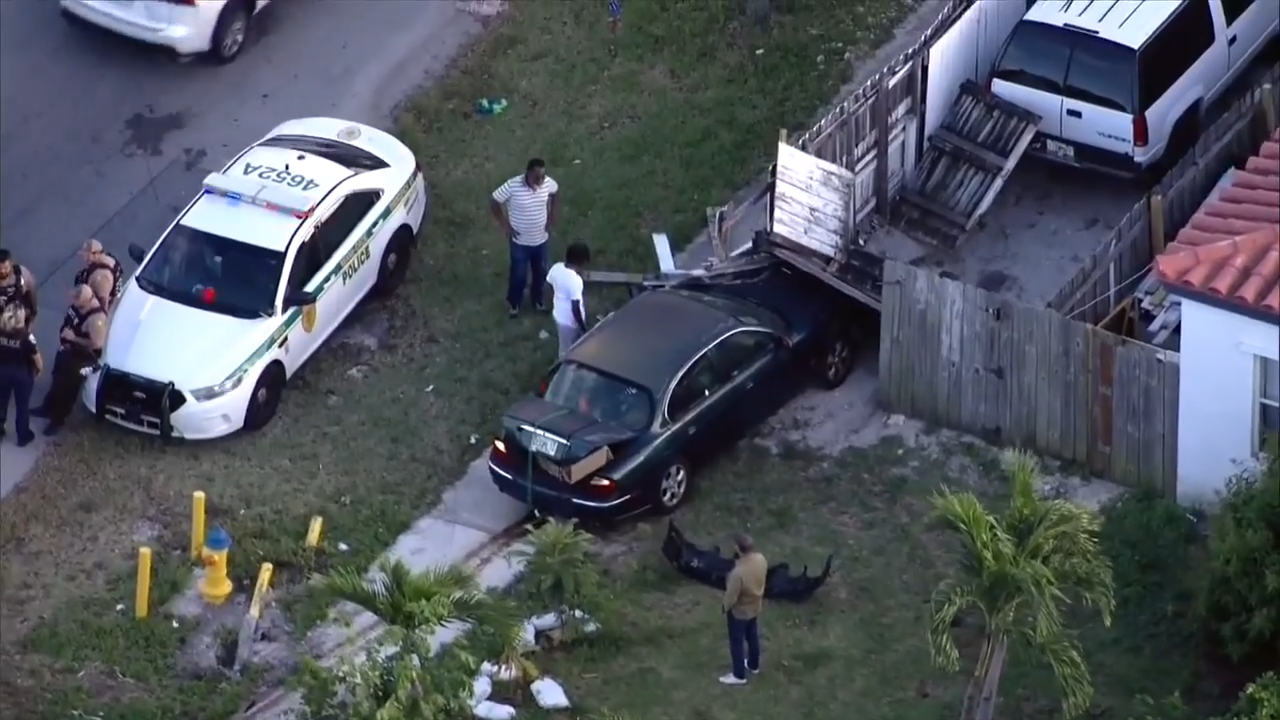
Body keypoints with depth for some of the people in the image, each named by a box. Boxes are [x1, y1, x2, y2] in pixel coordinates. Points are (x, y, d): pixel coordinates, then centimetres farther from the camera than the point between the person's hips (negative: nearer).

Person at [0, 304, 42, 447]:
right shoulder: (26, 335, -27)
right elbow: (36, 356, -17)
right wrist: (40, 368, 3)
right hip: (22, 374, -3)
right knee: (22, 405, 15)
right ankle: (23, 436, 29)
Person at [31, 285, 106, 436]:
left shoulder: (96, 318, -37)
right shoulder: (78, 303, -12)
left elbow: (96, 344, -33)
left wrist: (73, 338, -28)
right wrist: (64, 333, -2)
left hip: (81, 357, -8)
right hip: (68, 350, 8)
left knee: (67, 386, 11)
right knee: (57, 379, 27)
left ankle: (58, 419, 33)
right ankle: (49, 408, 50)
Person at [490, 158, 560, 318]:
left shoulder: (548, 183, -16)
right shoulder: (513, 186, -28)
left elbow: (556, 193, 9)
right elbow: (494, 203, -16)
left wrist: (552, 217, 3)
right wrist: (506, 226, -13)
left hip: (541, 239, 4)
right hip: (520, 241, -4)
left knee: (541, 272, 21)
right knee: (518, 274, 13)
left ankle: (537, 299, 47)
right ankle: (513, 303, 39)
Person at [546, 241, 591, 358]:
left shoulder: (556, 268, -10)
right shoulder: (575, 280, -32)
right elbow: (575, 309, -27)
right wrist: (584, 328, -14)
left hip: (558, 316, 7)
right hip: (570, 322, -7)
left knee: (565, 349, 28)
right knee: (568, 352, 13)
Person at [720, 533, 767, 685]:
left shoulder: (738, 572, -40)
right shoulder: (761, 559, -20)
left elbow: (731, 597, -26)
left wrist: (726, 608, -7)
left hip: (740, 611, -7)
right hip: (756, 606, 7)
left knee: (736, 642, 16)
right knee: (752, 636, 29)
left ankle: (739, 676, 33)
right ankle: (753, 665, 51)